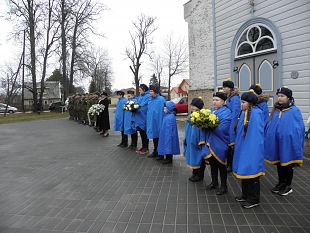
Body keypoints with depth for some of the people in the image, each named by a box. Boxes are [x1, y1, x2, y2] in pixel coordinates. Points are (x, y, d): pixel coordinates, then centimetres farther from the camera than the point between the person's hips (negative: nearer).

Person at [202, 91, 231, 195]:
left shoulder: (226, 112, -12)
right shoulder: (210, 110, 11)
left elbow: (222, 128, -23)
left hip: (220, 143, -6)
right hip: (210, 142, 7)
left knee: (220, 165, 4)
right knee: (212, 163, 17)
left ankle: (223, 186, 20)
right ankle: (214, 182, 34)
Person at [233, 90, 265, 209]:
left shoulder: (256, 114, -18)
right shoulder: (244, 113, 7)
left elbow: (258, 134, -19)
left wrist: (255, 149, -19)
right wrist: (237, 143, 15)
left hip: (252, 148, -9)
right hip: (243, 147, 9)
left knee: (251, 171, 2)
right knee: (244, 171, 17)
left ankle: (254, 199, 17)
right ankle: (246, 195, 32)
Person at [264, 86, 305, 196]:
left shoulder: (294, 111, -10)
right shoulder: (276, 110, 6)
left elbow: (300, 128, -9)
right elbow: (270, 125, 13)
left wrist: (295, 143, -14)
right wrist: (269, 138, 7)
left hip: (287, 143, -5)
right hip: (276, 143, 5)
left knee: (287, 164, 8)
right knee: (278, 163, 15)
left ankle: (288, 186, 24)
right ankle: (281, 183, 32)